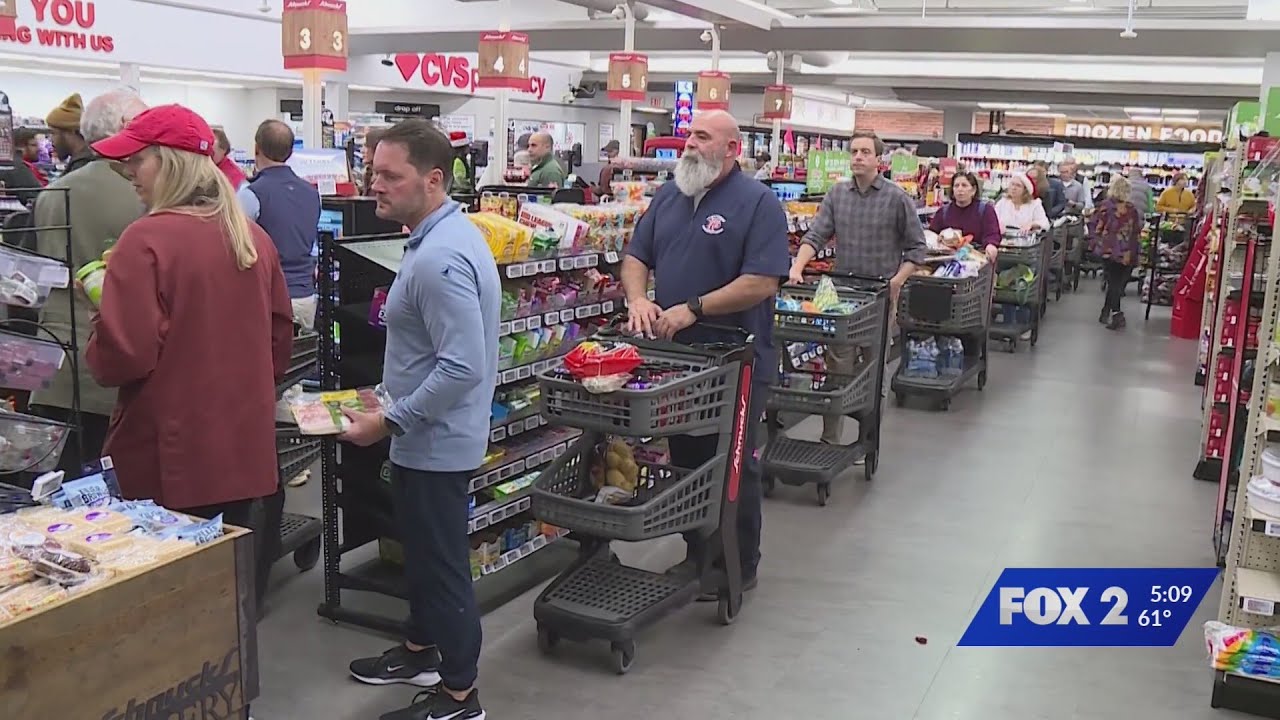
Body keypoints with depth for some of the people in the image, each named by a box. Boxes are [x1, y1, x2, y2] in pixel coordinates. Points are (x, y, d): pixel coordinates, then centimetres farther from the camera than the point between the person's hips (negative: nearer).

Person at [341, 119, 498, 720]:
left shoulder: (439, 257, -26)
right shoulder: (443, 235, 6)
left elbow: (463, 368, -31)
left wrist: (388, 422, -22)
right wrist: (394, 401, 17)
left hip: (435, 441, -10)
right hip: (429, 436, 10)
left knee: (444, 565, 4)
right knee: (423, 552, 25)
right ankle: (421, 650, 45)